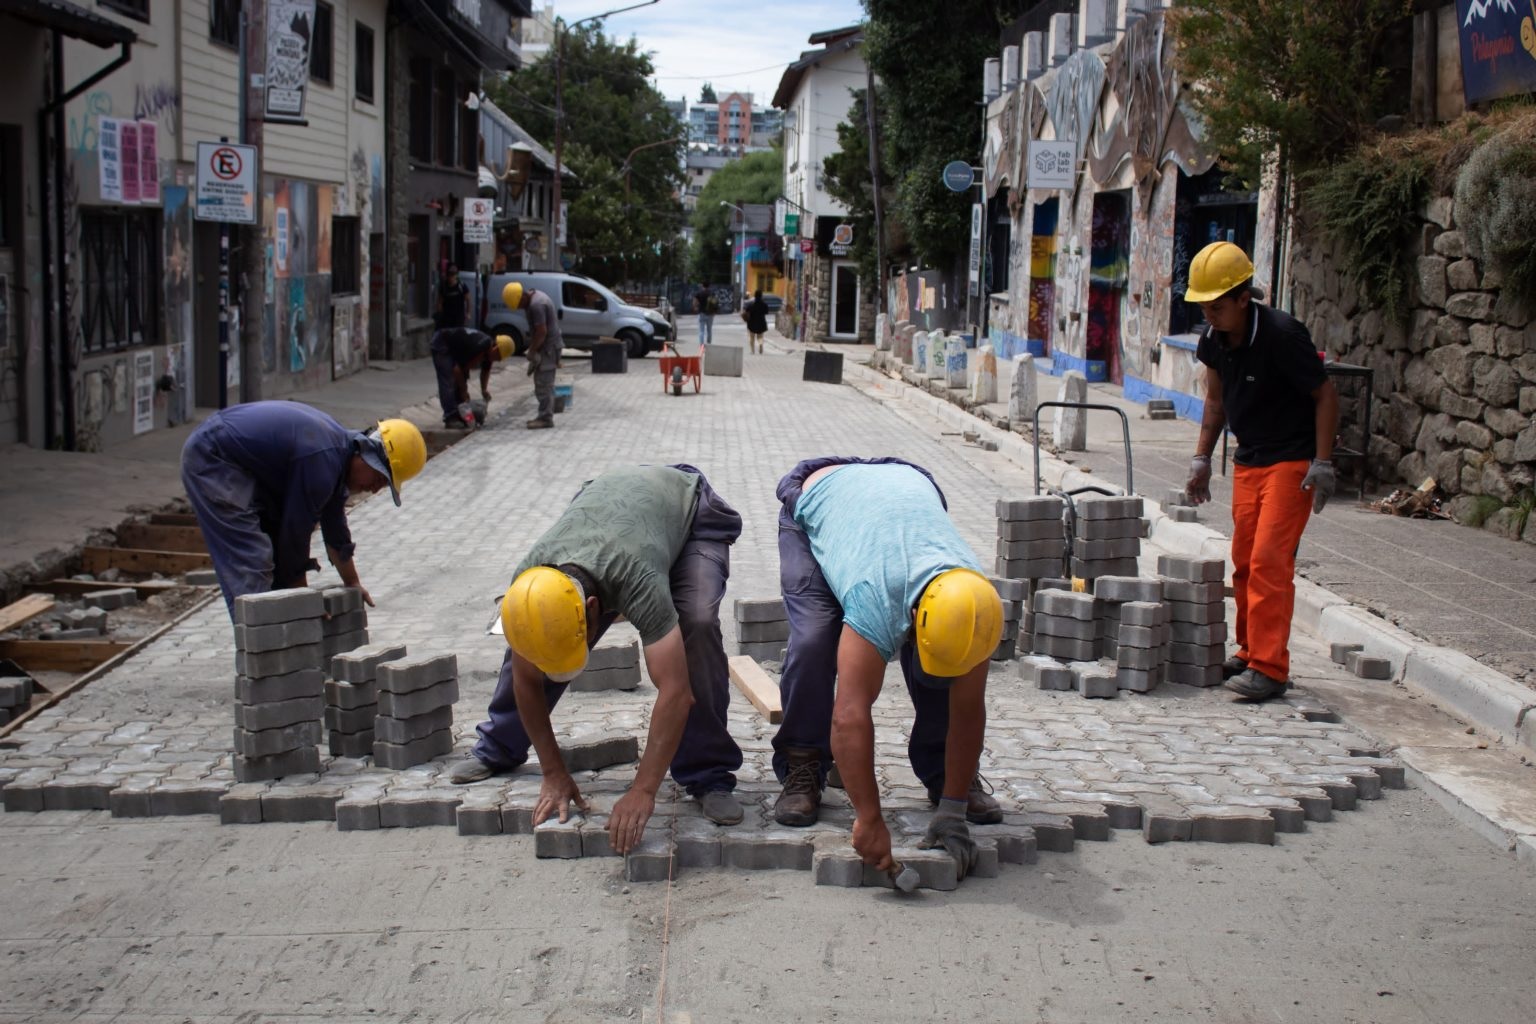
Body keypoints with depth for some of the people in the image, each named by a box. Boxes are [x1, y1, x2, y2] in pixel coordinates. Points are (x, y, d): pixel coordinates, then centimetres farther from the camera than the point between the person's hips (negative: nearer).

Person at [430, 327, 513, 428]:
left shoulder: (488, 348, -9)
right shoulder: (477, 348, -35)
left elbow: (485, 371, 9)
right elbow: (457, 369, -29)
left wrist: (484, 390, -4)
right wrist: (464, 391, -19)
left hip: (453, 347, 9)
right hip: (441, 344, -9)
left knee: (460, 381, 5)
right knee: (448, 382, -16)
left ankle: (458, 415, 8)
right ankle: (450, 418, -17)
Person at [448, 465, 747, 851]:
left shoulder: (638, 580, -48)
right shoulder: (528, 587, -31)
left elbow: (676, 693, -48)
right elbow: (526, 682, -16)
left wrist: (643, 791, -48)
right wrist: (553, 774, -16)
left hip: (690, 510, -4)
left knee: (696, 626, -30)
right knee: (527, 644, -5)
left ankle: (708, 776, -15)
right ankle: (498, 749, 21)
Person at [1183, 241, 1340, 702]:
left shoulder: (1281, 335, -21)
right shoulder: (1214, 339, 1)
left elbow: (1326, 396, -14)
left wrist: (1321, 465, -17)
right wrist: (1201, 459, 15)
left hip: (1292, 461, -7)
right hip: (1248, 461, 8)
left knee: (1270, 560, -14)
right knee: (1244, 561, 9)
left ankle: (1269, 668, -12)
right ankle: (1250, 653, 21)